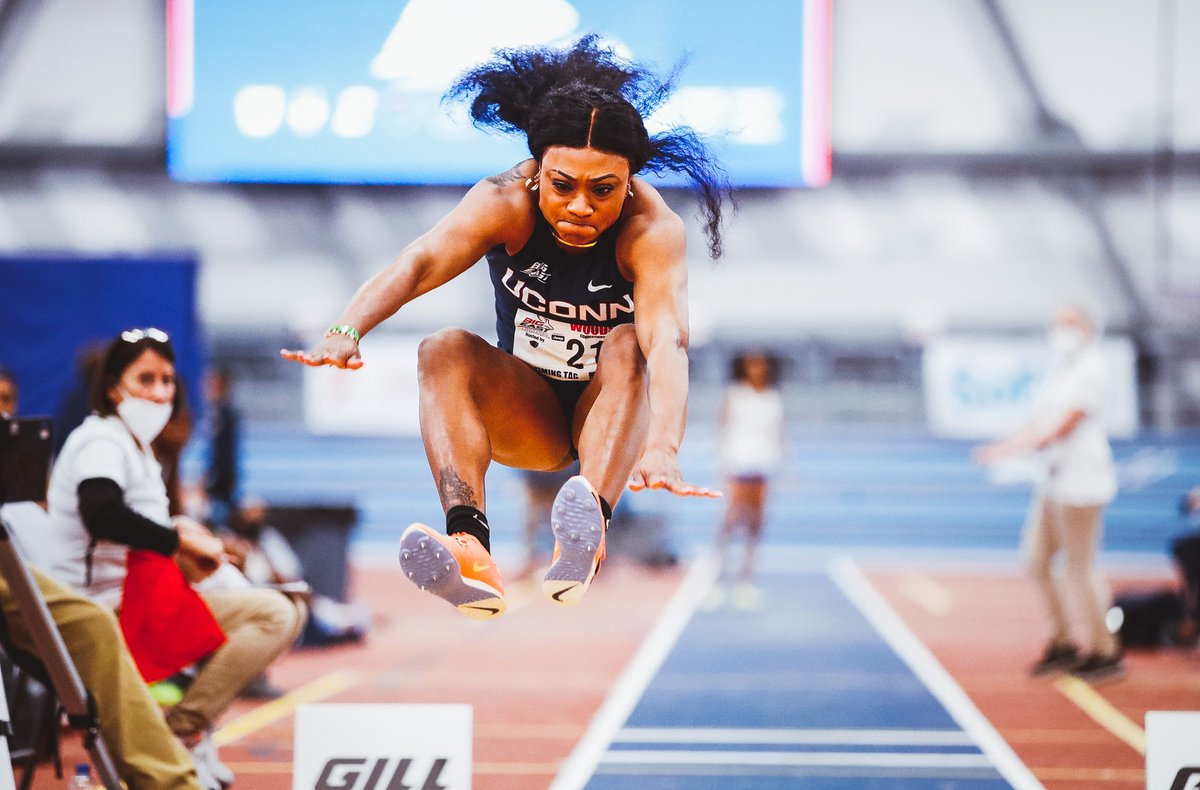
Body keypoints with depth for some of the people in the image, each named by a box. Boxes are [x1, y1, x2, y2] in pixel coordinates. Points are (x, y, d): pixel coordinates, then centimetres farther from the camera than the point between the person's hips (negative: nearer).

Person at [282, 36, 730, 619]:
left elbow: (667, 341, -42)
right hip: (525, 411, 2)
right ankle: (469, 545, -49)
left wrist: (662, 449, -60)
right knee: (444, 351, -27)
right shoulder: (506, 203, -19)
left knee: (630, 345, -33)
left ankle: (585, 539, -55)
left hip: (614, 415, -2)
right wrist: (346, 332, -57)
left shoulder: (651, 227, -25)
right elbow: (419, 263, -36)